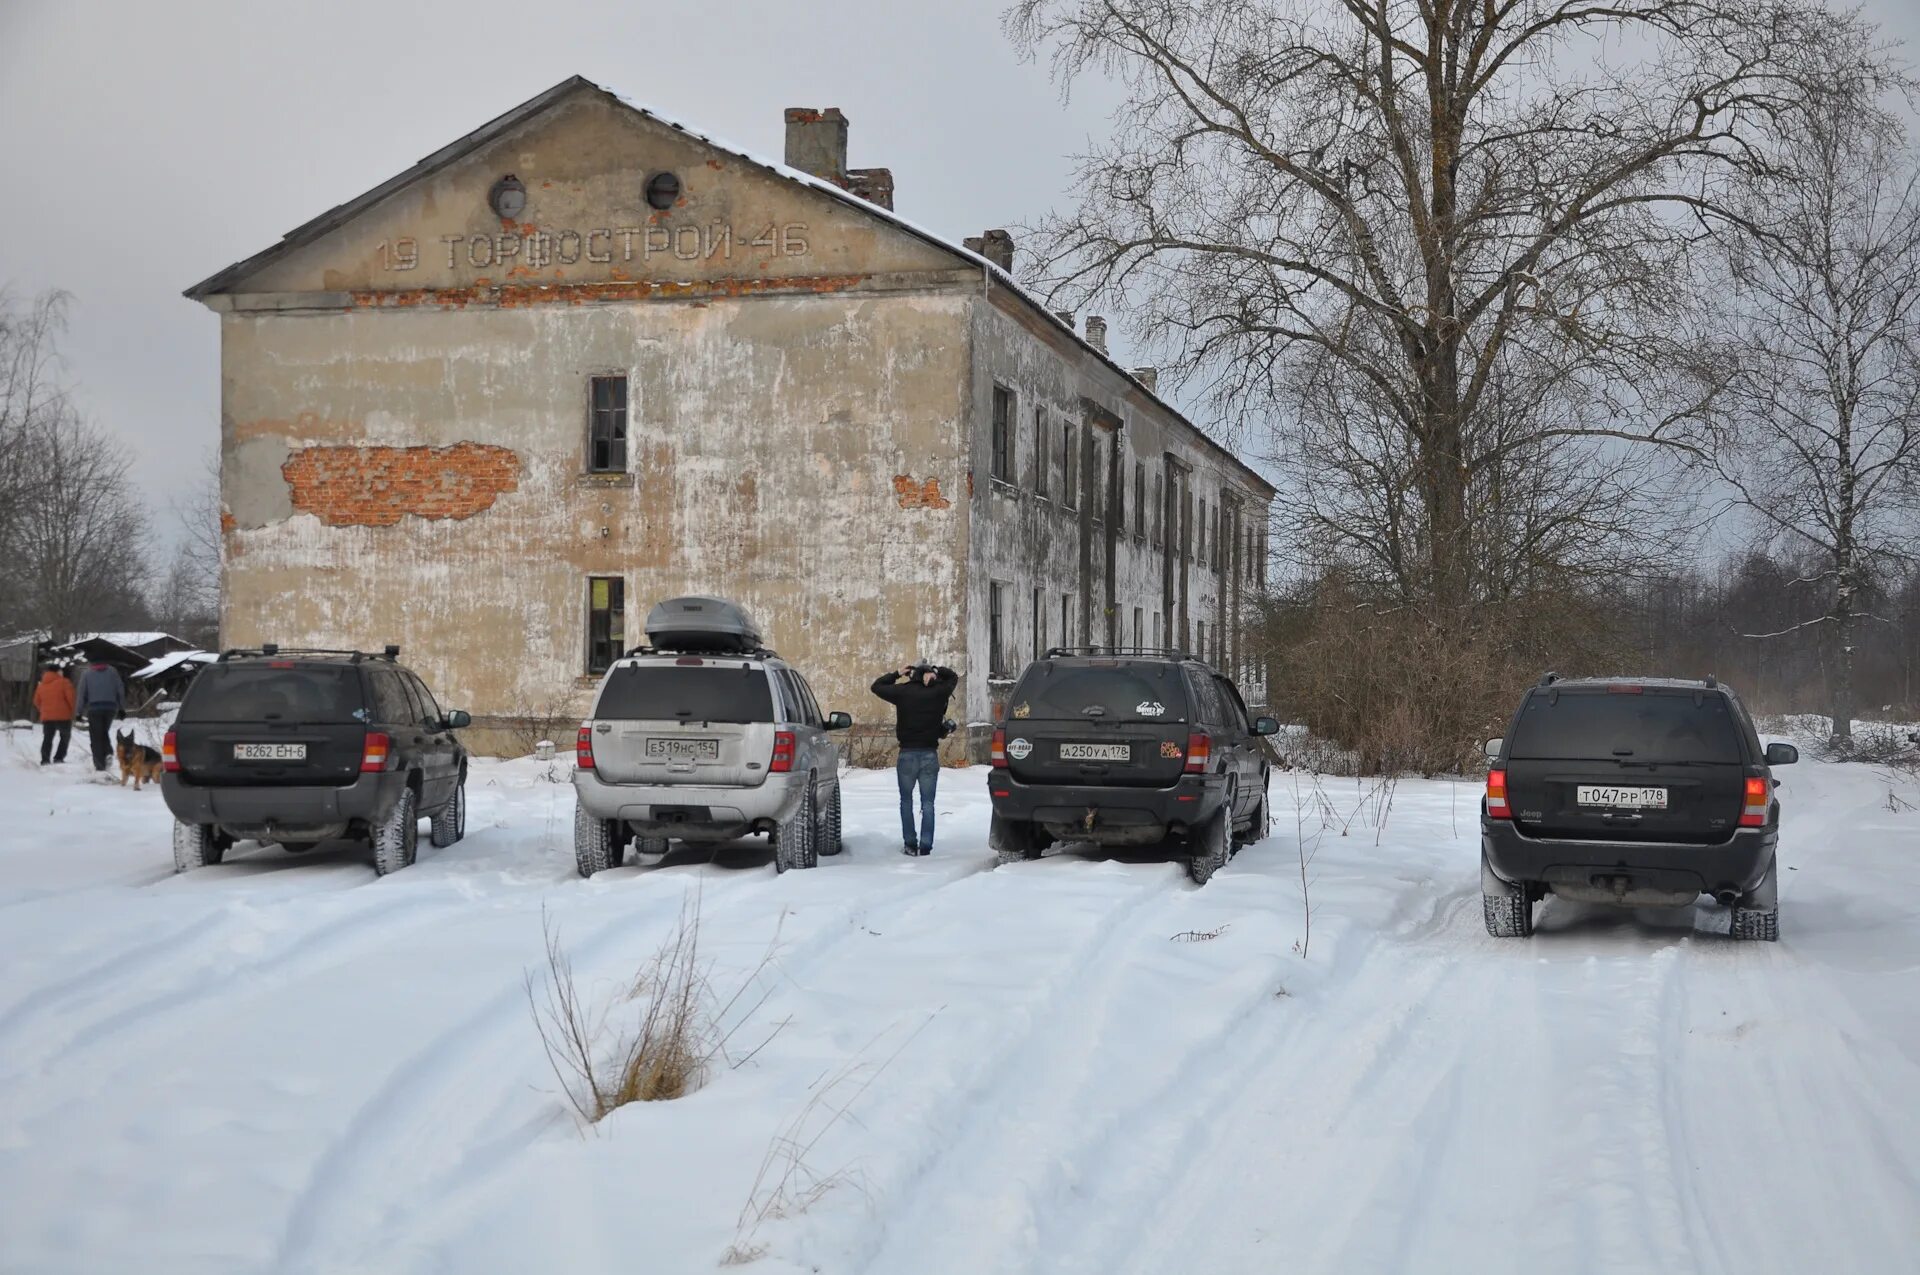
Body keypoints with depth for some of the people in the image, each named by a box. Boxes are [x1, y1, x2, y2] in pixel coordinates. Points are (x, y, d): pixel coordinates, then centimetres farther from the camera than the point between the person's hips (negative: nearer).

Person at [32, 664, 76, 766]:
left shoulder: (41, 685, 11)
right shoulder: (64, 683, -6)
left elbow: (37, 702, 17)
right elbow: (71, 698, -11)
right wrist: (73, 711, 2)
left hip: (47, 716, 4)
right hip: (63, 715, -4)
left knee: (47, 738, 8)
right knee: (65, 737, 10)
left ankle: (45, 759, -3)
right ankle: (59, 757, 0)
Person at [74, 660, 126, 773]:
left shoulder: (86, 674, 3)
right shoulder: (112, 672, 8)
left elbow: (81, 693, 2)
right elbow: (121, 690, 7)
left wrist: (80, 711, 6)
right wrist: (122, 708, 13)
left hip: (94, 708, -3)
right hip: (111, 707, 3)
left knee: (96, 736, 1)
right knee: (104, 732, 20)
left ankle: (100, 764, -5)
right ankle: (108, 752, -5)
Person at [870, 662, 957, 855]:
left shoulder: (902, 692, -5)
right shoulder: (938, 692, -2)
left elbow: (877, 686, 8)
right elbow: (953, 678, 16)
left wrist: (897, 674, 11)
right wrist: (937, 671, 6)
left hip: (907, 754, -1)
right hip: (930, 754, 1)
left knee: (906, 801, 13)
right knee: (928, 803, 5)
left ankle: (910, 843, 8)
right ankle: (925, 846, 0)